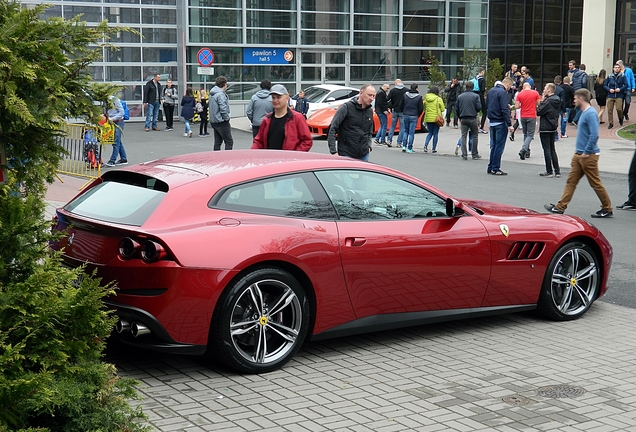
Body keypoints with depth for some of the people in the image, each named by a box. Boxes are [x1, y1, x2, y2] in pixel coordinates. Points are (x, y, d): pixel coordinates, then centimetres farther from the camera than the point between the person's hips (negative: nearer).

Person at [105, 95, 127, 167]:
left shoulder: (115, 100, -12)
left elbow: (121, 112, -14)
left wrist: (113, 118, -20)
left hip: (118, 122, -8)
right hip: (112, 123, 8)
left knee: (116, 142, -8)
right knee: (118, 142, 12)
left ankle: (112, 160, -9)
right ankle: (123, 159, 20)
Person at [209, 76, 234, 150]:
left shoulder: (212, 94, 12)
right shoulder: (220, 94, -17)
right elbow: (223, 109, -23)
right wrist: (227, 118, -10)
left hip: (214, 122, 10)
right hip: (221, 122, -10)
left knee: (217, 142, 13)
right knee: (229, 142, -5)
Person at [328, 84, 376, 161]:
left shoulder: (370, 111, 11)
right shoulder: (346, 107, -9)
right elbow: (333, 128, -11)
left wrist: (369, 146, 6)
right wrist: (333, 151, -17)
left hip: (364, 155, 6)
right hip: (346, 154, -6)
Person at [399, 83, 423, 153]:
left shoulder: (405, 95, 1)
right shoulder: (419, 97, -7)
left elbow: (401, 106, 5)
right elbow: (421, 108, -4)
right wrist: (418, 115, 13)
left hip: (405, 115, 3)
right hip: (414, 116, -3)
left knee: (406, 131, 17)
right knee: (411, 133, 2)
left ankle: (404, 146, 8)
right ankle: (409, 148, 2)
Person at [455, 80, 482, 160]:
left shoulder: (460, 96, 5)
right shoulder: (476, 96, -4)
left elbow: (456, 109, 7)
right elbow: (479, 108, -8)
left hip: (463, 119, 2)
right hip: (472, 118, -2)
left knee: (463, 136, 5)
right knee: (475, 136, 9)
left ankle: (464, 155, 0)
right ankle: (475, 154, 11)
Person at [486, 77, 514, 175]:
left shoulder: (491, 91, 11)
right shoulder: (503, 92, -15)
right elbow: (504, 110, -21)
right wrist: (509, 124, -20)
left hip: (491, 122, 8)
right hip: (500, 123, -8)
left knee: (493, 145, 16)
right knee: (499, 146, -1)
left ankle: (490, 167, 18)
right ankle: (495, 168, 2)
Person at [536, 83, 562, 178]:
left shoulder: (548, 101, -19)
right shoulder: (557, 100, 6)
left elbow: (539, 112, -17)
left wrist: (541, 101, -6)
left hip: (545, 128, -8)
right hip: (553, 127, 8)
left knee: (547, 149, -1)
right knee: (552, 149, 15)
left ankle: (549, 171, 1)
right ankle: (557, 171, 14)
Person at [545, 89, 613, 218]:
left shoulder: (591, 114, -17)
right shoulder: (584, 113, 13)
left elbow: (594, 135, -24)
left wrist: (586, 152, -19)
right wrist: (579, 149, 16)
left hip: (588, 156, -10)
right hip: (579, 154, 10)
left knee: (595, 183, -1)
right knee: (571, 181, 8)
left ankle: (607, 210, 9)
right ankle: (560, 207, 10)